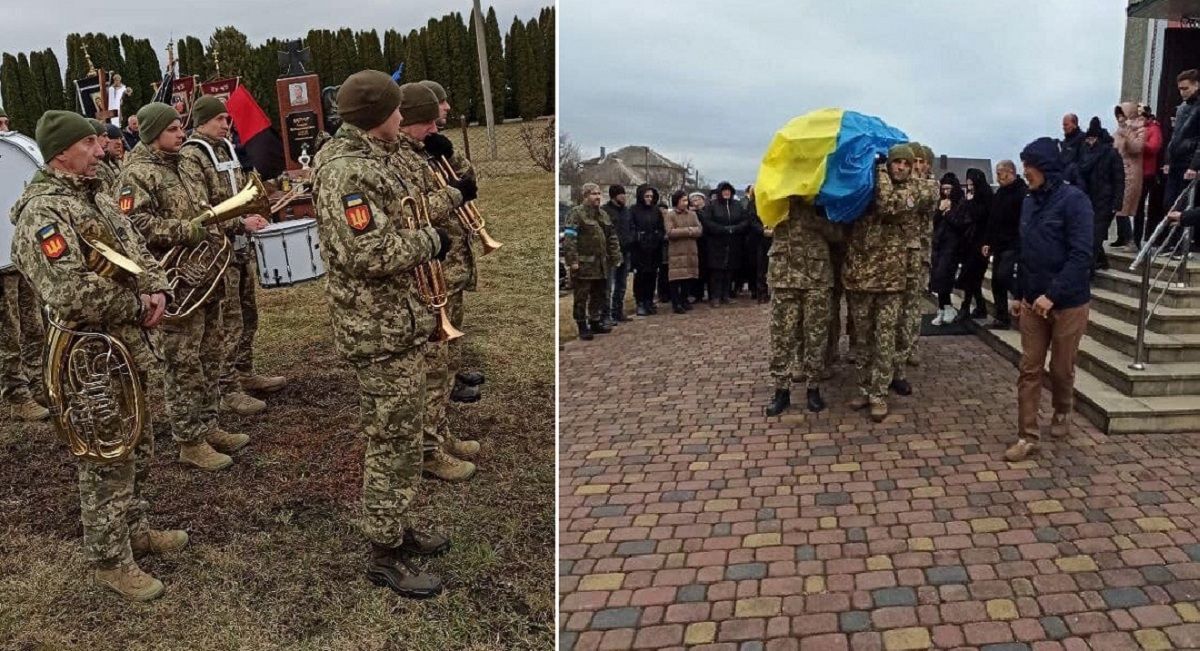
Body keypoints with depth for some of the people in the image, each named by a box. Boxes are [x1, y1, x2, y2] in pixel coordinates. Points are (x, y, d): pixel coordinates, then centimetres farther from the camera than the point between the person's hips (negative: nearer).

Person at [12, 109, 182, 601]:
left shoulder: (96, 198, 11)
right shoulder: (43, 213, -20)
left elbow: (138, 251, 16)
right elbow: (72, 294, -29)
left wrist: (155, 290, -5)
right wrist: (138, 306, -16)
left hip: (129, 349, 9)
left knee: (137, 451, 22)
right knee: (107, 464, 3)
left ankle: (136, 531, 39)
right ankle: (109, 561, 19)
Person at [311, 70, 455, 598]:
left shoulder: (371, 160, 11)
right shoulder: (347, 173, -21)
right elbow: (371, 255, -29)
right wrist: (431, 239, -17)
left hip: (398, 323, 11)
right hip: (382, 332, -11)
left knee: (397, 436, 21)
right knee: (393, 443, 0)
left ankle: (394, 529, 36)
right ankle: (385, 556, 15)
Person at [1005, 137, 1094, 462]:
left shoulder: (1073, 200, -14)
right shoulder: (1030, 202, 7)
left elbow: (1081, 255, -20)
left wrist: (1053, 294, -24)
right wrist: (1018, 294, 13)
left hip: (1068, 302, -5)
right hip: (1033, 302, 5)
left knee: (1061, 368, 11)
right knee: (1029, 369, 3)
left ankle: (1062, 412, 38)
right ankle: (1028, 437, 7)